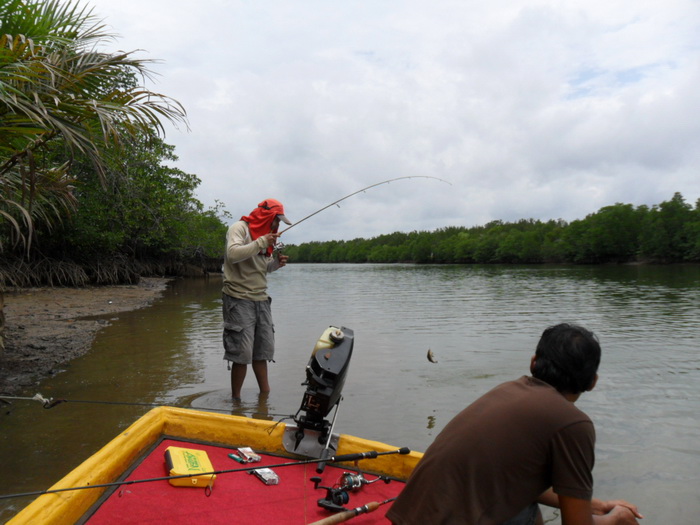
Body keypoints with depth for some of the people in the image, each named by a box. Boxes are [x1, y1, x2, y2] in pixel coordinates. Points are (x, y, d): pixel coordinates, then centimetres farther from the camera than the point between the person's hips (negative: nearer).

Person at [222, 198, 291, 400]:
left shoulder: (265, 235, 19)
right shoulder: (239, 228, -7)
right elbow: (233, 254, -25)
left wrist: (276, 263, 4)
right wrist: (262, 243, -23)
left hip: (261, 299, 8)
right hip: (240, 300, -8)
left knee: (262, 350, 12)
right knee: (242, 353, -7)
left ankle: (265, 393, 22)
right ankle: (235, 399, 6)